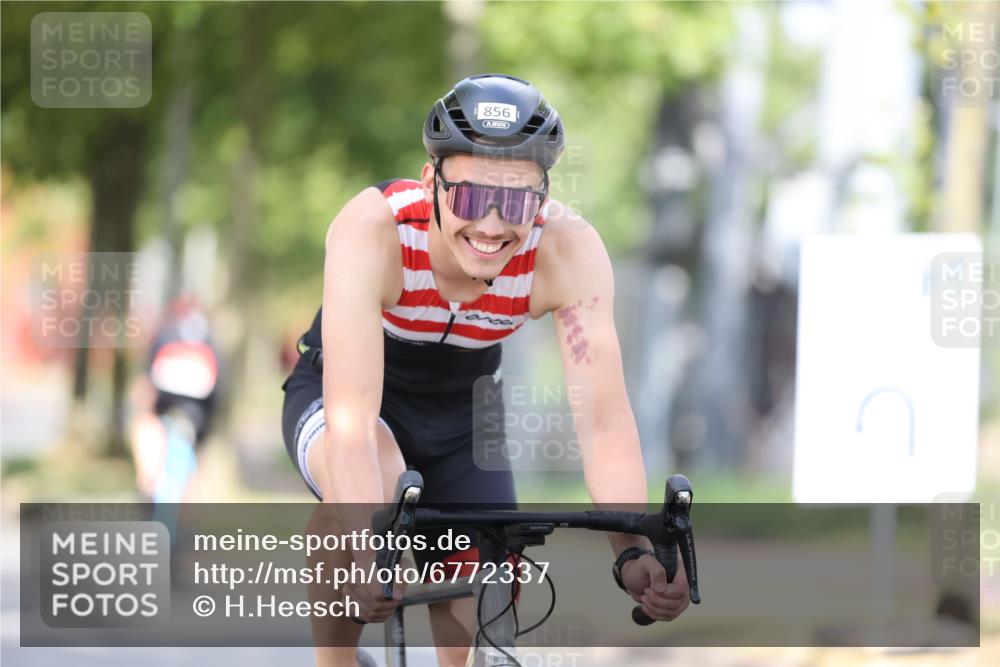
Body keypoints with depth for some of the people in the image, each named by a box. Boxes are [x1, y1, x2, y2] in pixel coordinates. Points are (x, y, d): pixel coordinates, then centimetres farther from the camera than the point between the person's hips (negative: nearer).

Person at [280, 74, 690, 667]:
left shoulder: (568, 251, -30)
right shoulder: (372, 231, -37)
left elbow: (604, 420, -32)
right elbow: (352, 419, -44)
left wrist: (634, 553, -48)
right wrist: (367, 560, -58)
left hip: (462, 417, 3)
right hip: (339, 397, -3)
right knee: (376, 481, -35)